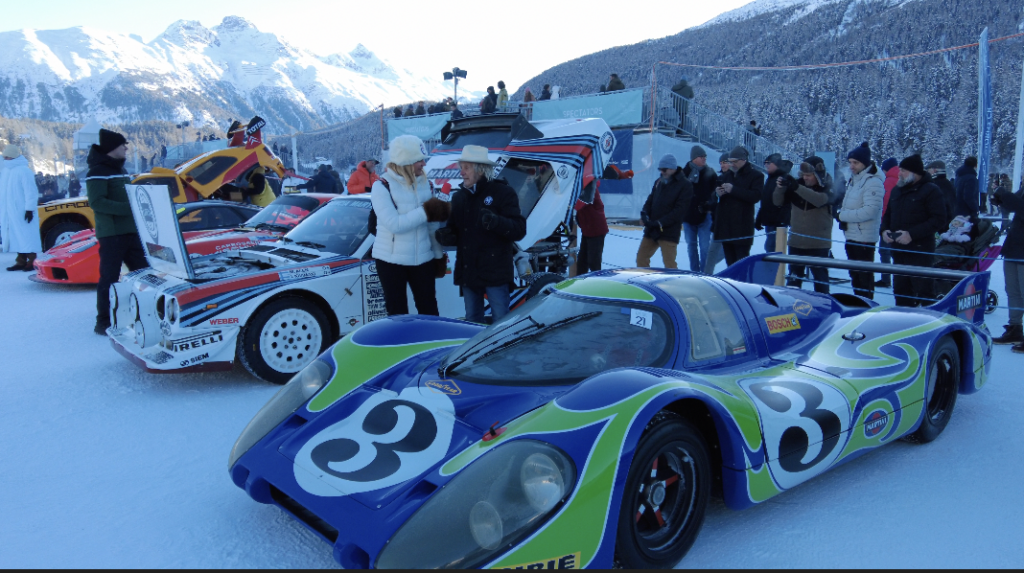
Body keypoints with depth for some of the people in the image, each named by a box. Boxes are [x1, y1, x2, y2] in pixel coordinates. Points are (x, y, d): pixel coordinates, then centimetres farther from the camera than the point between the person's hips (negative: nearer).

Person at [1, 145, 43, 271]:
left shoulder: (24, 170, -12)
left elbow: (31, 191, -16)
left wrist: (30, 209, -20)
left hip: (22, 212, -8)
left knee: (27, 236, -5)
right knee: (17, 238, 9)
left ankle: (32, 262, -2)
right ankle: (21, 261, 13)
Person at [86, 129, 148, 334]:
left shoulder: (121, 169, 17)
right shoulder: (98, 172, -10)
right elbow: (96, 202, -20)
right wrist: (127, 208, -25)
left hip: (131, 231, 8)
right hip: (111, 233, -8)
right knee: (109, 278, -4)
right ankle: (103, 322, 4)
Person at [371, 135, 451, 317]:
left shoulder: (424, 183, 6)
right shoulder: (382, 186, -11)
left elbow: (433, 223, 11)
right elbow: (394, 224, -23)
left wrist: (438, 253, 11)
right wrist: (426, 212, -21)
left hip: (422, 259, 4)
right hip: (391, 260, -4)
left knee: (429, 309, 10)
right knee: (397, 312, 7)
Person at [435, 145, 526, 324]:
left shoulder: (502, 192, -6)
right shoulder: (458, 197, 13)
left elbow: (519, 229, -13)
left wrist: (496, 222, -31)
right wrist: (446, 236, -4)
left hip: (494, 271, -6)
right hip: (468, 272, 6)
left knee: (501, 322, 0)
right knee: (472, 321, 15)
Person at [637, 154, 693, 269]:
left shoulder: (685, 185, -8)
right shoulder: (659, 182, 11)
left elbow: (680, 210, -15)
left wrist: (660, 223, -20)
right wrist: (644, 213, -8)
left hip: (669, 232, -7)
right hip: (651, 229, 7)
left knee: (669, 264, -6)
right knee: (641, 258, 13)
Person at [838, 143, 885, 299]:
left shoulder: (873, 182, -15)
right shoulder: (854, 179, 14)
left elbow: (870, 210, -24)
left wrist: (843, 215, -17)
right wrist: (842, 214, -2)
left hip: (864, 237, -9)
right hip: (851, 235, 9)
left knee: (864, 275, -4)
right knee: (854, 274, 17)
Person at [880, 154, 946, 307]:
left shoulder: (930, 190, -7)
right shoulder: (897, 190, 14)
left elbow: (938, 220, -14)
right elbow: (888, 214, 21)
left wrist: (912, 234, -21)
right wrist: (884, 230, 0)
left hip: (920, 251, -7)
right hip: (898, 250, 7)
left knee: (924, 292, -5)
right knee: (901, 290, 13)